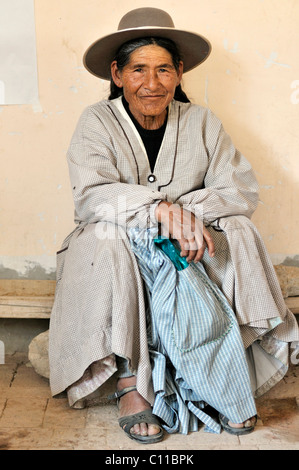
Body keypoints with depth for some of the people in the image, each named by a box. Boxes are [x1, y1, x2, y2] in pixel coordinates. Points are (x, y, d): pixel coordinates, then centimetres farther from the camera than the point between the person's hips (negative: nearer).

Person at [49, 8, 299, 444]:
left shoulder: (201, 121, 1)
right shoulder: (97, 122, -6)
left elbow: (242, 188, -9)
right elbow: (91, 197, -21)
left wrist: (189, 212, -27)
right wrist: (159, 208, -37)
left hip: (187, 250, 2)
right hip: (120, 252, -2)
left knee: (239, 230, -22)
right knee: (104, 239, -33)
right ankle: (129, 381, -24)